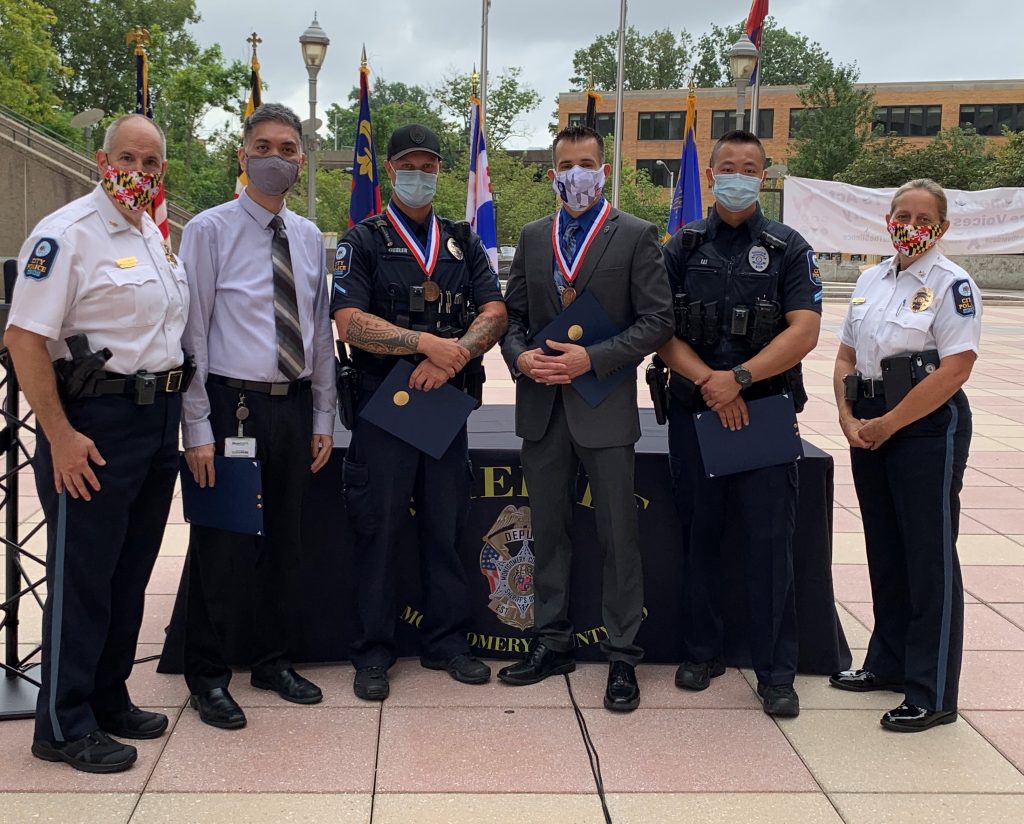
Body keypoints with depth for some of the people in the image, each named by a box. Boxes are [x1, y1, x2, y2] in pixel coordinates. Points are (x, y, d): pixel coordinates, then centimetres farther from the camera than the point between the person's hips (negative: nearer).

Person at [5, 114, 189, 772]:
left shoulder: (155, 237, 13)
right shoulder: (67, 233, -12)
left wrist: (177, 411, 16)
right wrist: (60, 437, -20)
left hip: (159, 418, 8)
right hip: (95, 422, -8)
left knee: (131, 572, 15)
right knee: (82, 576, 0)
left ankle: (108, 700, 29)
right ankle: (64, 726, 12)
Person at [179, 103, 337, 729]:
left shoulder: (310, 238, 10)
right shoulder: (209, 230, -6)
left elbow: (321, 331, 13)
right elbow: (193, 333, -8)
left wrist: (323, 419, 10)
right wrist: (198, 429, -13)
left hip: (294, 405, 5)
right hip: (232, 403, -5)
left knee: (284, 543, 15)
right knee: (218, 546, 3)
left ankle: (274, 661, 31)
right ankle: (208, 676, 19)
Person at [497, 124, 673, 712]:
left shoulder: (637, 236, -2)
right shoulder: (533, 237, 12)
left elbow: (658, 320, -7)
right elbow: (513, 313, 15)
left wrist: (592, 359, -16)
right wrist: (520, 356, -6)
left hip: (605, 405, -4)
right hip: (543, 405, 5)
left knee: (619, 538, 1)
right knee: (549, 532, 13)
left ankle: (623, 658, 12)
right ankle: (553, 644, 26)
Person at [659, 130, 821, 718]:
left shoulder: (788, 249, 3)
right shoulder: (683, 247, 8)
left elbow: (804, 331, -8)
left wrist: (739, 377, -19)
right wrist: (708, 381, -15)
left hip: (764, 412, -2)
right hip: (694, 411, 2)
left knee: (770, 543, -2)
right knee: (699, 536, 10)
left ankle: (776, 673, 7)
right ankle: (703, 653, 24)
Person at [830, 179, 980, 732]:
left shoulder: (952, 284, -10)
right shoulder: (871, 281, 11)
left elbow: (954, 370, -18)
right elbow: (846, 356, 13)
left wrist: (888, 424, -15)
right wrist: (848, 417, -3)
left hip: (928, 428, -7)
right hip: (869, 429, 7)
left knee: (929, 556, -1)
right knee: (884, 548, 15)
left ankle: (932, 694, 6)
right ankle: (888, 663, 30)